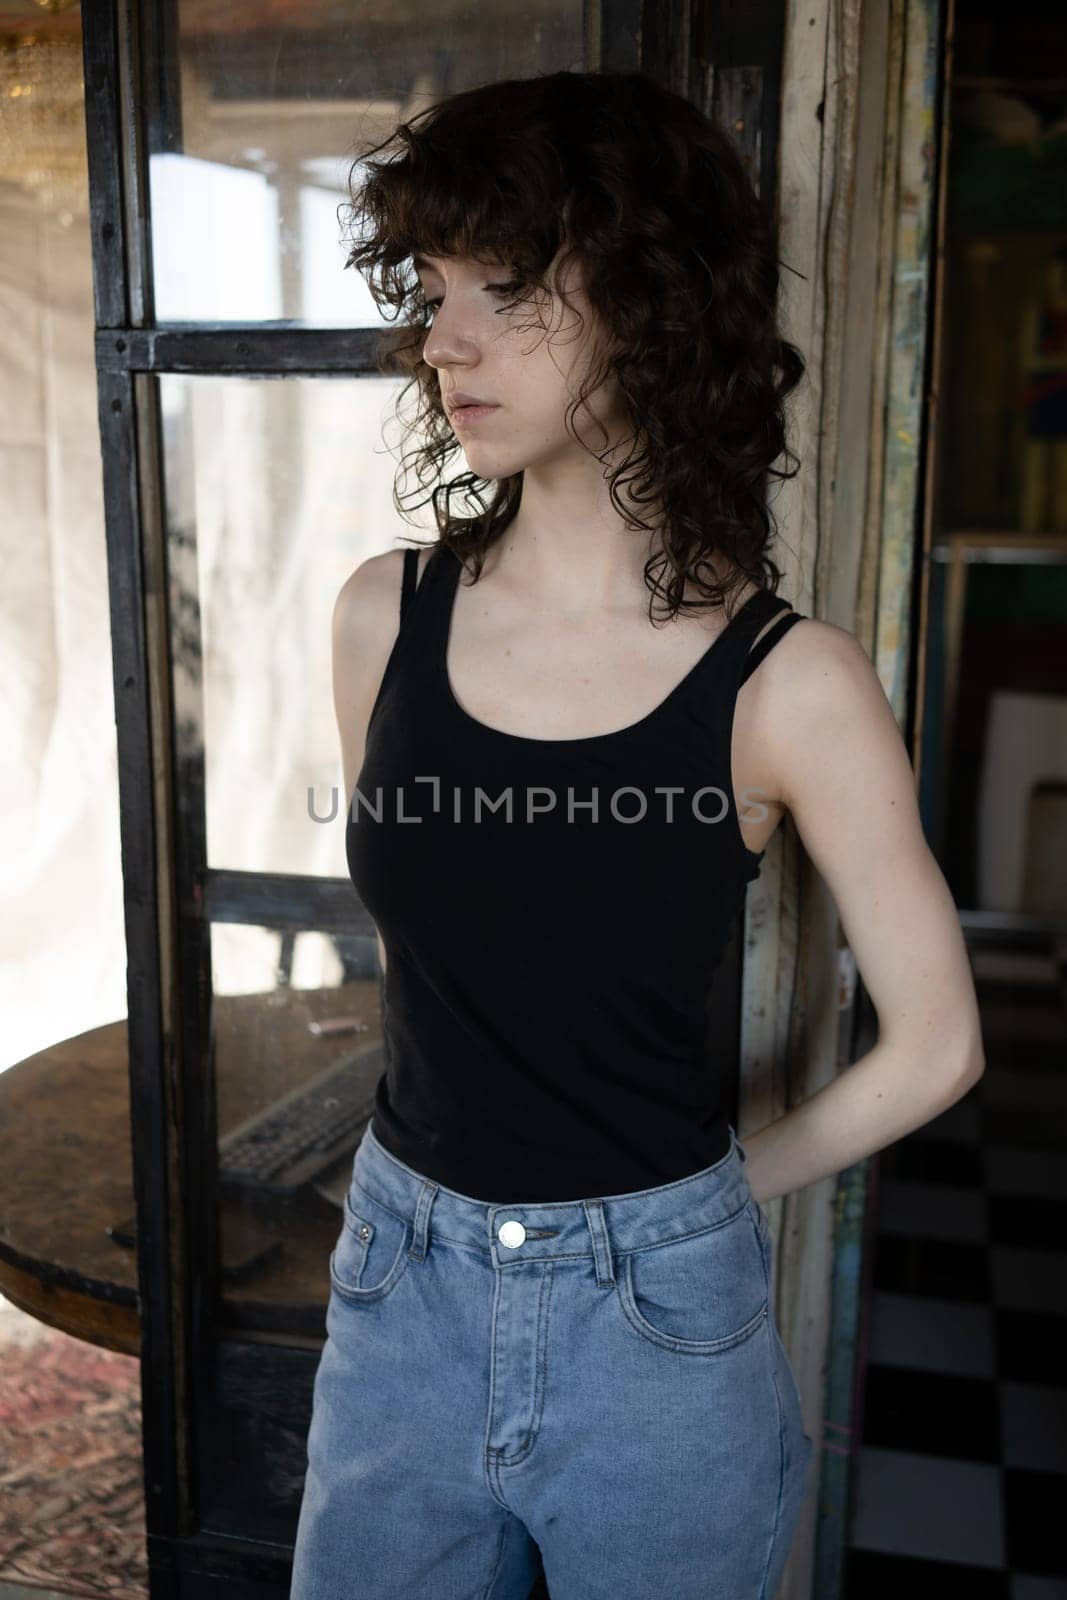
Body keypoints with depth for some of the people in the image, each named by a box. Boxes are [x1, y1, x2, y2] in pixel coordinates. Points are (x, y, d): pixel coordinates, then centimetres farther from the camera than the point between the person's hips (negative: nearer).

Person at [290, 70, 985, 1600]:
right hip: (403, 1285, 3)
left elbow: (934, 1045, -6)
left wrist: (725, 1186, 3)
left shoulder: (789, 682, -16)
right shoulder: (384, 617, -6)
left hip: (659, 1314, -2)